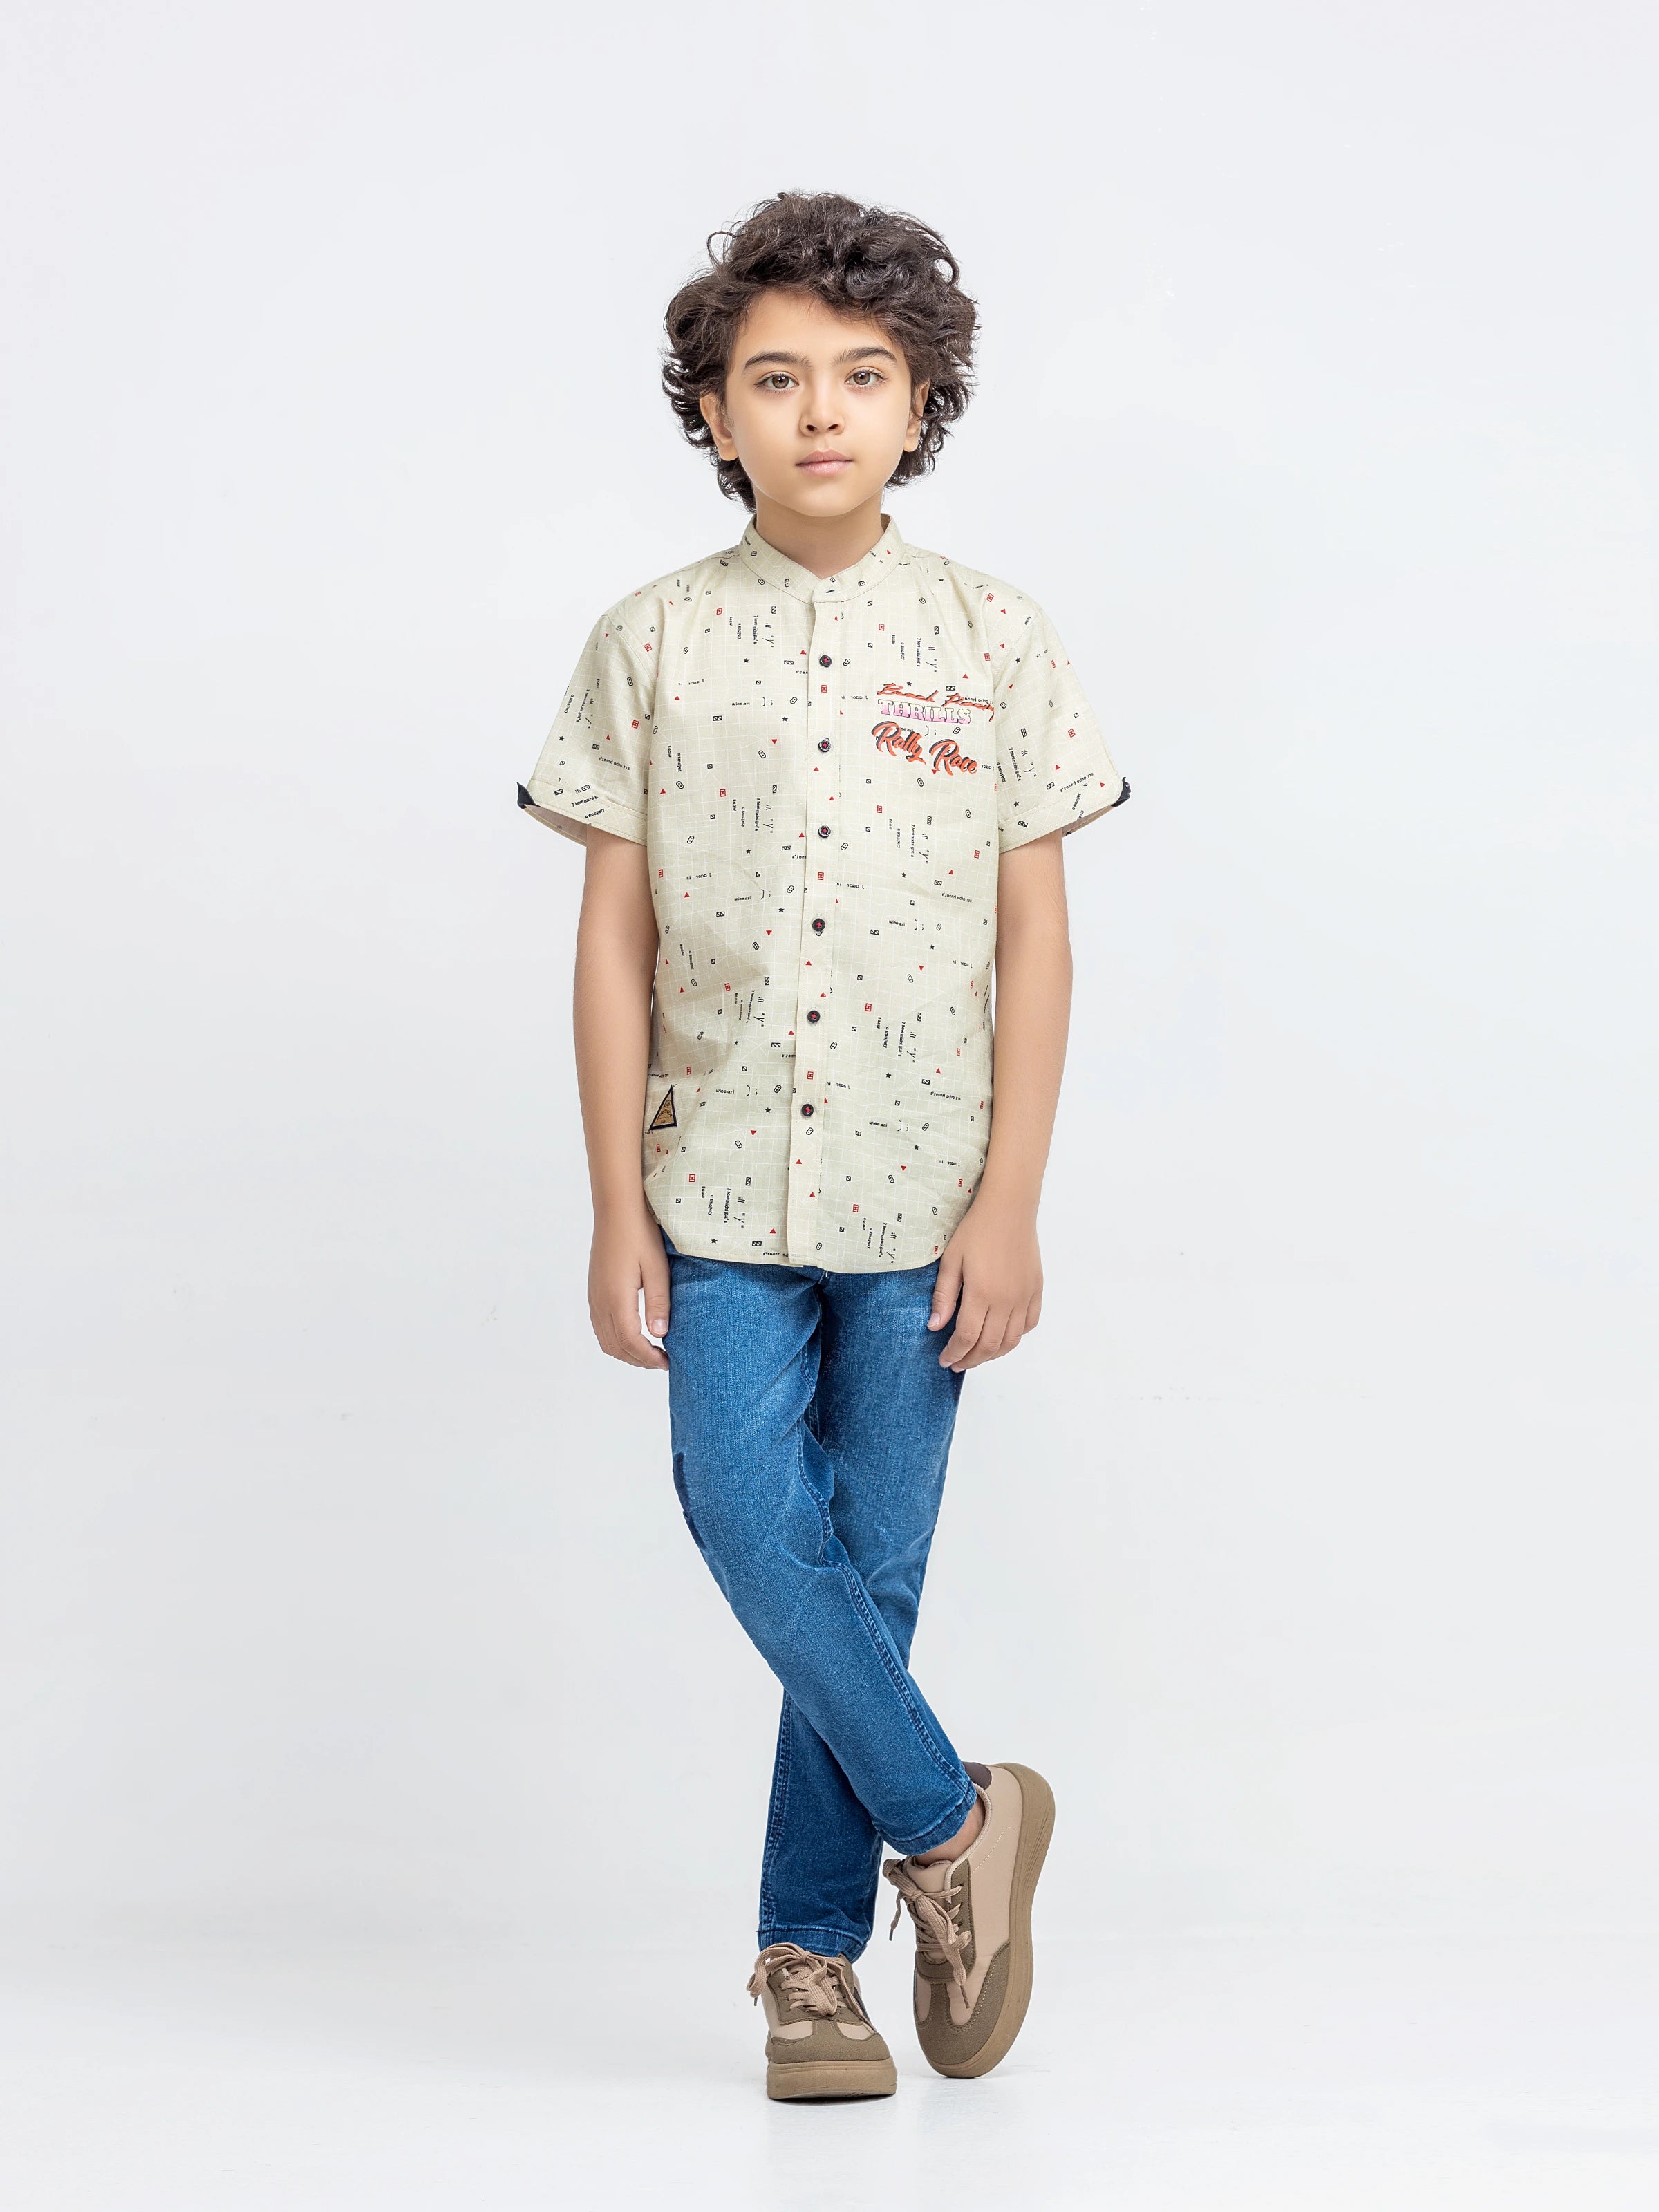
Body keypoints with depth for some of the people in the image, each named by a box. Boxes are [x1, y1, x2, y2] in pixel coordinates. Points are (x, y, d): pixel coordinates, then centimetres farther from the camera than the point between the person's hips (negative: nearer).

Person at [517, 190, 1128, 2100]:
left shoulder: (994, 640, 2)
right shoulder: (649, 647, 3)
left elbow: (1036, 942, 2)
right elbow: (617, 938, 3)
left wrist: (1010, 1205, -5)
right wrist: (618, 1211, -1)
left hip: (917, 1202, 0)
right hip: (723, 1193, 0)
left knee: (868, 1571, 5)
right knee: (753, 1529, -12)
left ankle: (811, 1953, 18)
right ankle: (952, 1822, 12)